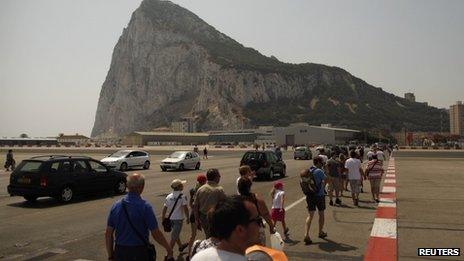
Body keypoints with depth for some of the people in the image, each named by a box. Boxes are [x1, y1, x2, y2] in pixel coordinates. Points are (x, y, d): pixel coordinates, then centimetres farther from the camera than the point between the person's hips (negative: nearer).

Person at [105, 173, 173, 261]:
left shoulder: (116, 206, -2)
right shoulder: (145, 206, -16)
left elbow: (108, 234, 1)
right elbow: (156, 233, -16)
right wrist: (169, 249, -3)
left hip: (120, 252, 4)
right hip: (139, 253, -4)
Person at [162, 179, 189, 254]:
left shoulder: (168, 197, 2)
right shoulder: (182, 197, -14)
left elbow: (164, 209, 2)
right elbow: (185, 208, -17)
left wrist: (163, 218, 11)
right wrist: (188, 218, -5)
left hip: (170, 218, 6)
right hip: (178, 218, -6)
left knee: (176, 233, 26)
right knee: (174, 237, 0)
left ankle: (181, 246, 47)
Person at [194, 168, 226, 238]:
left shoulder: (200, 189, 1)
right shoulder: (219, 189, -13)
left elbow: (195, 206, 3)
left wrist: (197, 221, 12)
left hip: (203, 218, 5)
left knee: (208, 237, 21)